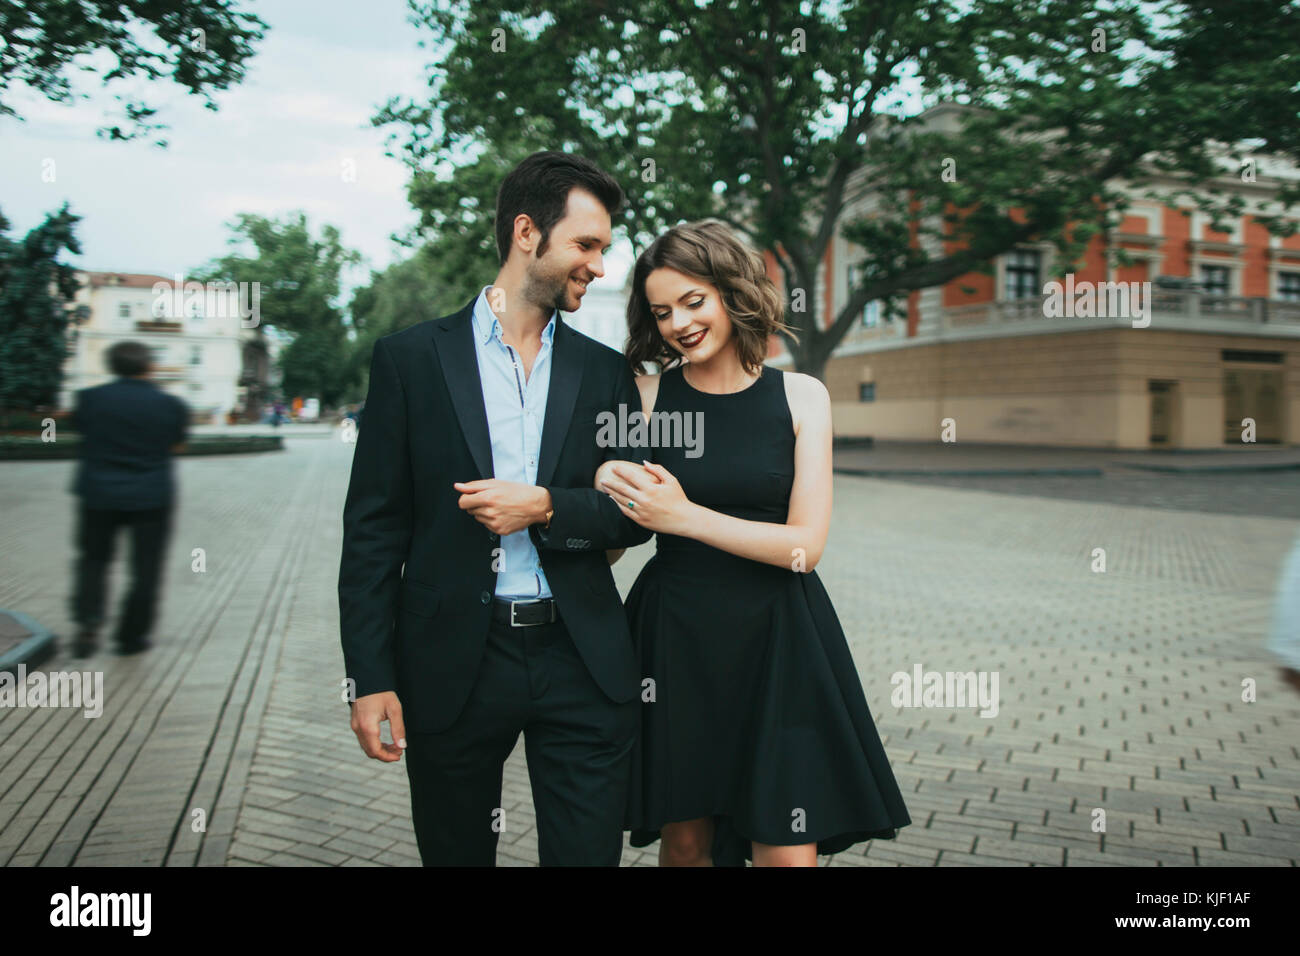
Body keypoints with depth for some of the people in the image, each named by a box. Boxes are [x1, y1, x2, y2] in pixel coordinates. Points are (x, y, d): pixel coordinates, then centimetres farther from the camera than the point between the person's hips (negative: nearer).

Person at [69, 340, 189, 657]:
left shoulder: (90, 398, -6)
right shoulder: (171, 405, -7)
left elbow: (78, 426, 10)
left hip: (98, 492, 1)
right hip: (152, 497, -1)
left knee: (94, 558, 18)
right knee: (145, 568, 9)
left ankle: (88, 621, 1)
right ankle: (131, 636, 12)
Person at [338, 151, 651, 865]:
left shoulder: (606, 371, 8)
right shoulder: (410, 357, 0)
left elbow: (635, 513, 7)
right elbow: (373, 528, -1)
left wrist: (545, 507, -12)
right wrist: (371, 678, -6)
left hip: (582, 665, 2)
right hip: (452, 665, -1)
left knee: (588, 852, 7)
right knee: (456, 853, 13)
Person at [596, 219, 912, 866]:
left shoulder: (800, 396, 0)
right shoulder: (648, 396, 1)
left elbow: (805, 544, -7)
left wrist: (683, 516, -14)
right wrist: (610, 490, -16)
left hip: (776, 639, 0)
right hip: (675, 637, 1)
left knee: (788, 850, 0)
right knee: (684, 837, 11)